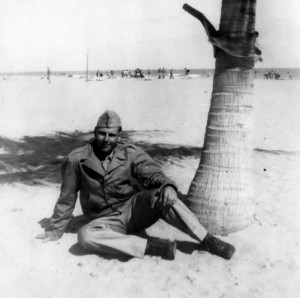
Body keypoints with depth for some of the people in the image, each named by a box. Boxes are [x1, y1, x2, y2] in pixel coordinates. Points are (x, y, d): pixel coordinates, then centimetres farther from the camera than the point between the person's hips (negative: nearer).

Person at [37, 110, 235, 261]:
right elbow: (67, 198, 4)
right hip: (107, 222, 0)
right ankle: (154, 246, -31)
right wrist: (56, 230, 11)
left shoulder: (131, 153, -4)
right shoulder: (77, 160, -5)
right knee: (86, 236, -33)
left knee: (161, 196, -30)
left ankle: (208, 241, -21)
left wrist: (167, 186, -39)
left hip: (133, 210, 0)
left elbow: (152, 174, -15)